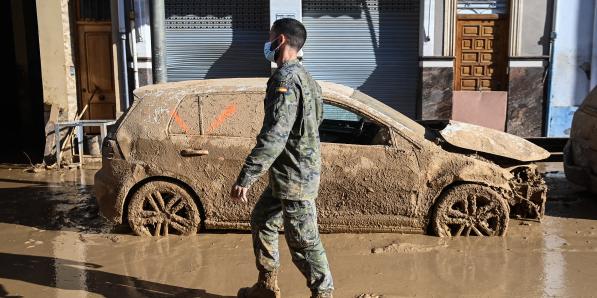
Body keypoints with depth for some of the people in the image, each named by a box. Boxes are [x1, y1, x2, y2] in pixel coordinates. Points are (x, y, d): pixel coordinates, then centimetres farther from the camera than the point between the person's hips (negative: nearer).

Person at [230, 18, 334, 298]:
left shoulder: (285, 79, -20)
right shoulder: (302, 76, 13)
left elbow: (274, 136, -28)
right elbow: (315, 120, 19)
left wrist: (244, 178, -26)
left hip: (294, 177, -11)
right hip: (287, 174, 11)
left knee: (303, 241, 1)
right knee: (261, 220, 21)